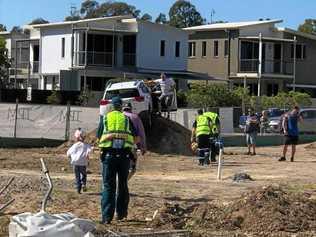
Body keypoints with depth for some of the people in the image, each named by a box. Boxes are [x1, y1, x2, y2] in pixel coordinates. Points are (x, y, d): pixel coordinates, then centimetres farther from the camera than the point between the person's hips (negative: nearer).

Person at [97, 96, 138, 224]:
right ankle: (121, 213, 19)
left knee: (108, 186, 0)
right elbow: (136, 139, 9)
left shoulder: (105, 118, 10)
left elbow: (99, 139, 14)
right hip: (124, 154, 0)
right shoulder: (126, 119, 9)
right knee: (122, 185, 14)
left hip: (108, 155, 0)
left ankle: (107, 216, -10)